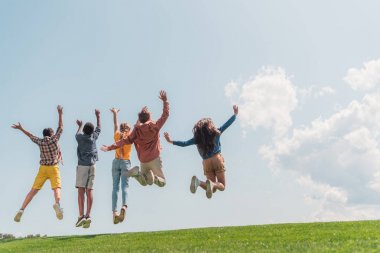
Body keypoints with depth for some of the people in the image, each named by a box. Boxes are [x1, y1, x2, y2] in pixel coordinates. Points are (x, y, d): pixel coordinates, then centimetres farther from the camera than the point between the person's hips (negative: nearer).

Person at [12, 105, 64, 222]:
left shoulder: (40, 142, 6)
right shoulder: (54, 139, -2)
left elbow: (31, 136, 21)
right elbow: (61, 127, 7)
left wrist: (21, 128, 36)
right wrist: (60, 113, 15)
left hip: (43, 168, 3)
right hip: (54, 168, -3)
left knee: (33, 190, 5)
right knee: (56, 189, -17)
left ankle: (21, 210, -3)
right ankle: (57, 204, -47)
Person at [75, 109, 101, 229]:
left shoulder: (80, 137, 3)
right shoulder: (94, 137, 8)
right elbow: (99, 128, 28)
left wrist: (80, 126, 49)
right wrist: (98, 116, 42)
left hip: (82, 165, -2)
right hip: (92, 165, 2)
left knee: (81, 190, -7)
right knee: (89, 191, 0)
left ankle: (81, 215, -17)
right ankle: (88, 215, -8)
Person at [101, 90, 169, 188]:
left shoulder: (136, 130, -1)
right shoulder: (155, 126, -6)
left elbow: (125, 141, -6)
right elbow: (165, 115, 2)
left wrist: (110, 147, -2)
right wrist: (165, 101, 9)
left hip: (143, 161, 3)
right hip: (154, 159, -2)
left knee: (144, 182, 21)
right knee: (162, 182, 11)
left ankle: (137, 172, -13)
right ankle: (153, 177, -23)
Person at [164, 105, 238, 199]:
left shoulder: (197, 138, 4)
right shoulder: (216, 133, 2)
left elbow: (184, 144, 4)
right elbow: (227, 124, 10)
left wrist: (171, 141, 13)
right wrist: (235, 114, 24)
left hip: (207, 163, 2)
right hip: (217, 159, -2)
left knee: (213, 189, 11)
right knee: (222, 186, 7)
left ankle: (198, 181, -18)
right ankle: (212, 184, -29)